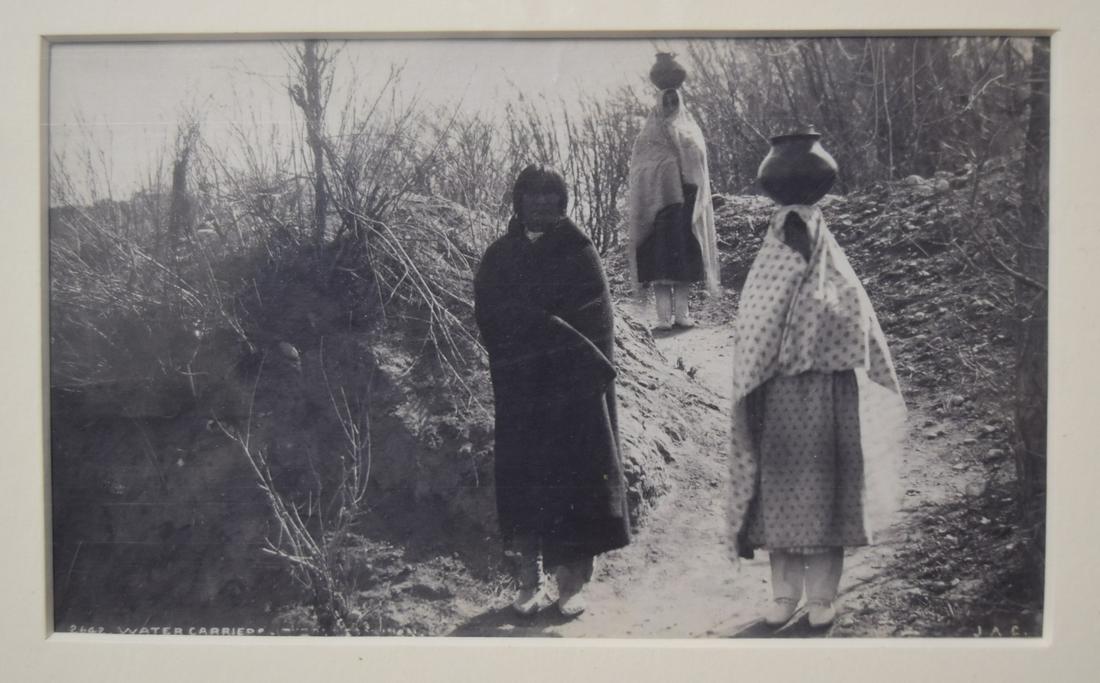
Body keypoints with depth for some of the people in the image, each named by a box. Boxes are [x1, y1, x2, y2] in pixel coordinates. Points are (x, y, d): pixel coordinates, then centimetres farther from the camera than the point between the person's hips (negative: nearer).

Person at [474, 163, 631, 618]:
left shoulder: (579, 253, 5)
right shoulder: (498, 259, 8)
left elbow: (594, 321, -3)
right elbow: (493, 319, -4)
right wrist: (561, 338, -12)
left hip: (575, 387, -1)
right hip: (521, 392, 1)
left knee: (576, 476, -2)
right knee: (524, 479, 0)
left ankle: (572, 581, 6)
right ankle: (531, 582, 9)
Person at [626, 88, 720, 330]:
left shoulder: (690, 132, 16)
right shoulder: (648, 137, 13)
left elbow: (697, 165, 4)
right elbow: (640, 173, 4)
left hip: (684, 204, 1)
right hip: (657, 204, -1)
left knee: (684, 259, -4)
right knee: (659, 258, -8)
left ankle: (681, 312, -3)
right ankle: (663, 315, -11)